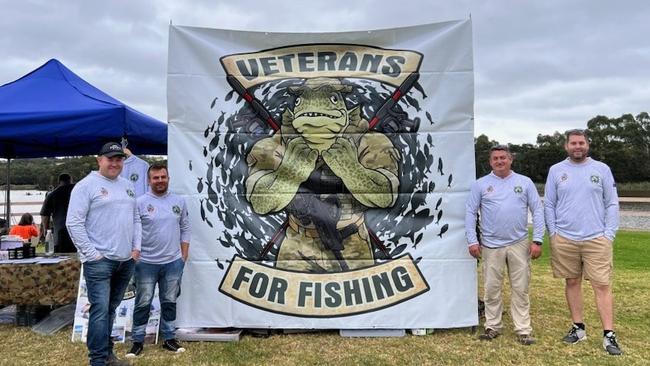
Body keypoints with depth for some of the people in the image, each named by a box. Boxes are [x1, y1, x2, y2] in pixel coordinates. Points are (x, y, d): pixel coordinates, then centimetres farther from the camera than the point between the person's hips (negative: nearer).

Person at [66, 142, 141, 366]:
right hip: (99, 260, -6)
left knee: (111, 309, 15)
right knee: (100, 310, -7)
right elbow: (74, 223, -11)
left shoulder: (127, 186, 14)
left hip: (126, 260, 7)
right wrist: (91, 253, -14)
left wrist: (136, 247, 8)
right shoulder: (86, 185, -7)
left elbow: (135, 219, 19)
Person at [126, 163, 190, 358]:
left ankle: (169, 339, 26)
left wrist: (184, 256, 6)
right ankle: (138, 341, 20)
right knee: (143, 304, 7)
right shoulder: (140, 202, -6)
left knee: (169, 302, 13)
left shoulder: (179, 201, 5)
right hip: (146, 263, -3)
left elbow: (185, 229, 9)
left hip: (173, 262, 3)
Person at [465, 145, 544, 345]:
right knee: (491, 289, 6)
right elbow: (470, 212, 3)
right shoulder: (480, 184, 4)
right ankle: (493, 326, 20)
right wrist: (472, 241, -3)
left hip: (519, 245, 0)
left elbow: (537, 211, 4)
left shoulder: (525, 182, 6)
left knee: (521, 289, 4)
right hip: (491, 245, 0)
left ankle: (523, 330, 13)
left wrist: (537, 240, -2)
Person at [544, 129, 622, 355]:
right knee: (572, 283, 9)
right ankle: (578, 328, 22)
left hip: (597, 239, -1)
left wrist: (609, 234, -4)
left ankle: (609, 335, 4)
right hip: (564, 240, 1)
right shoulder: (556, 171, 6)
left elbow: (612, 204, 4)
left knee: (602, 286, -2)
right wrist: (553, 233, 0)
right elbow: (548, 205, 7)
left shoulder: (601, 169, 5)